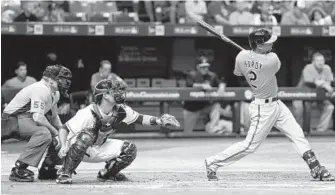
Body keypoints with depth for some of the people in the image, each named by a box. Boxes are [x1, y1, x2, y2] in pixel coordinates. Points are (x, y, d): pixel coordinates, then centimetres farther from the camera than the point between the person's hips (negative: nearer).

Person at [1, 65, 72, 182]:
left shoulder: (55, 93, 13)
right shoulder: (41, 89, -20)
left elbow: (53, 116, 22)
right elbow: (37, 117, -27)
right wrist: (55, 132, -19)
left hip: (27, 120, 11)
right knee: (44, 133, -34)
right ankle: (18, 170, -35)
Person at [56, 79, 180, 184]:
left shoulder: (120, 111, -12)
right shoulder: (88, 114, -30)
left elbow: (140, 119, -1)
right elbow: (64, 129, -23)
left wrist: (158, 121, -17)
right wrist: (63, 147, -40)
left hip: (99, 148, 6)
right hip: (77, 148, -6)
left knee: (130, 149, -9)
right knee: (86, 136, -40)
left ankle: (106, 173, 14)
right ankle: (65, 173, -27)